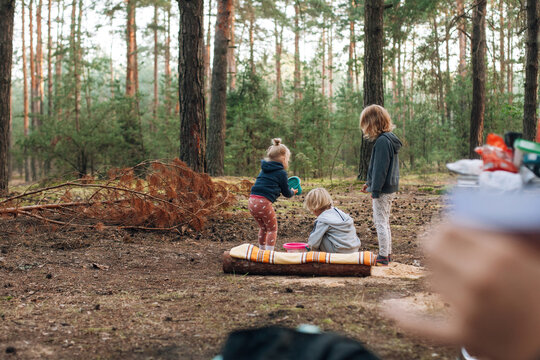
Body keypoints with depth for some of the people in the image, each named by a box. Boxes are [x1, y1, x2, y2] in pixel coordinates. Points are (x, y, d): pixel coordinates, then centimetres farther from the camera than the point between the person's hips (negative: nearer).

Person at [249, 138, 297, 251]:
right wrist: (292, 192, 28)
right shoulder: (281, 173, -2)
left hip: (252, 201, 7)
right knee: (272, 229, 8)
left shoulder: (264, 170, 20)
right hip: (263, 202, -7)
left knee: (263, 228, 24)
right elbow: (286, 193, 5)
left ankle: (262, 250, 32)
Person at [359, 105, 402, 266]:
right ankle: (387, 253, 26)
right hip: (390, 187, 10)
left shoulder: (382, 141, -19)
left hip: (383, 190, -10)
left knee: (381, 222, -4)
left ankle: (383, 257, 0)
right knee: (384, 222, 18)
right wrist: (369, 183, 24)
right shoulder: (390, 138, 13)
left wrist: (375, 189, -18)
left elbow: (380, 168, -20)